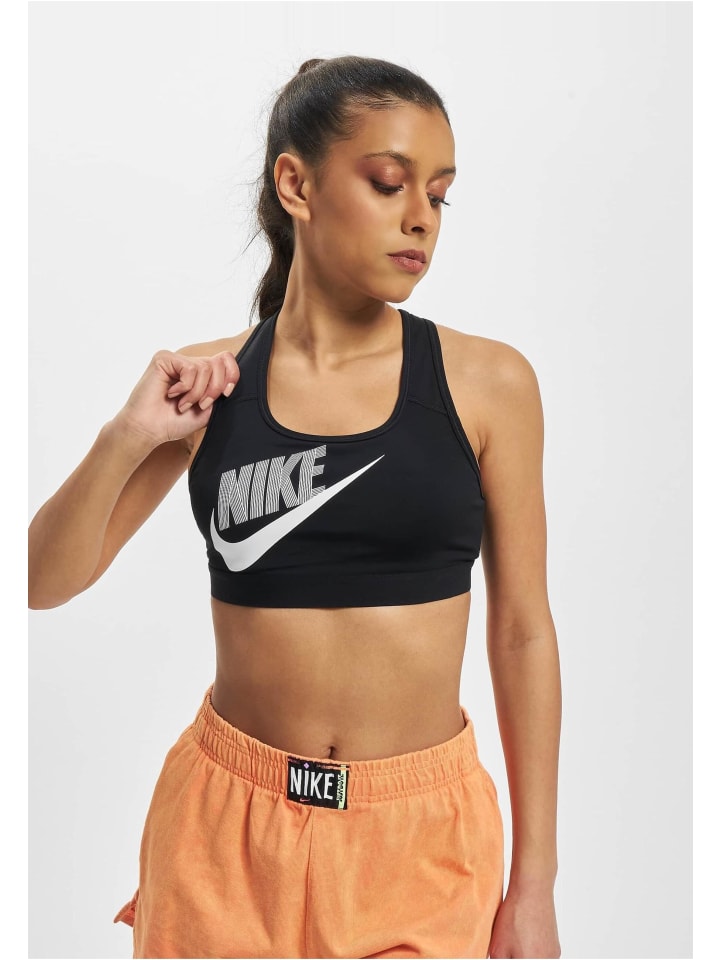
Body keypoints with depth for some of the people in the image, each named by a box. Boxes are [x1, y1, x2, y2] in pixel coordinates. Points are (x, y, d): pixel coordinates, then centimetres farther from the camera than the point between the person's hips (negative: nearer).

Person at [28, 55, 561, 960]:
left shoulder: (488, 383, -6)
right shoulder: (207, 383, -3)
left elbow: (522, 631, -2)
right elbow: (43, 584, 0)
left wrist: (535, 884, 0)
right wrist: (125, 439, -17)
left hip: (420, 828, 0)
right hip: (230, 820, 1)